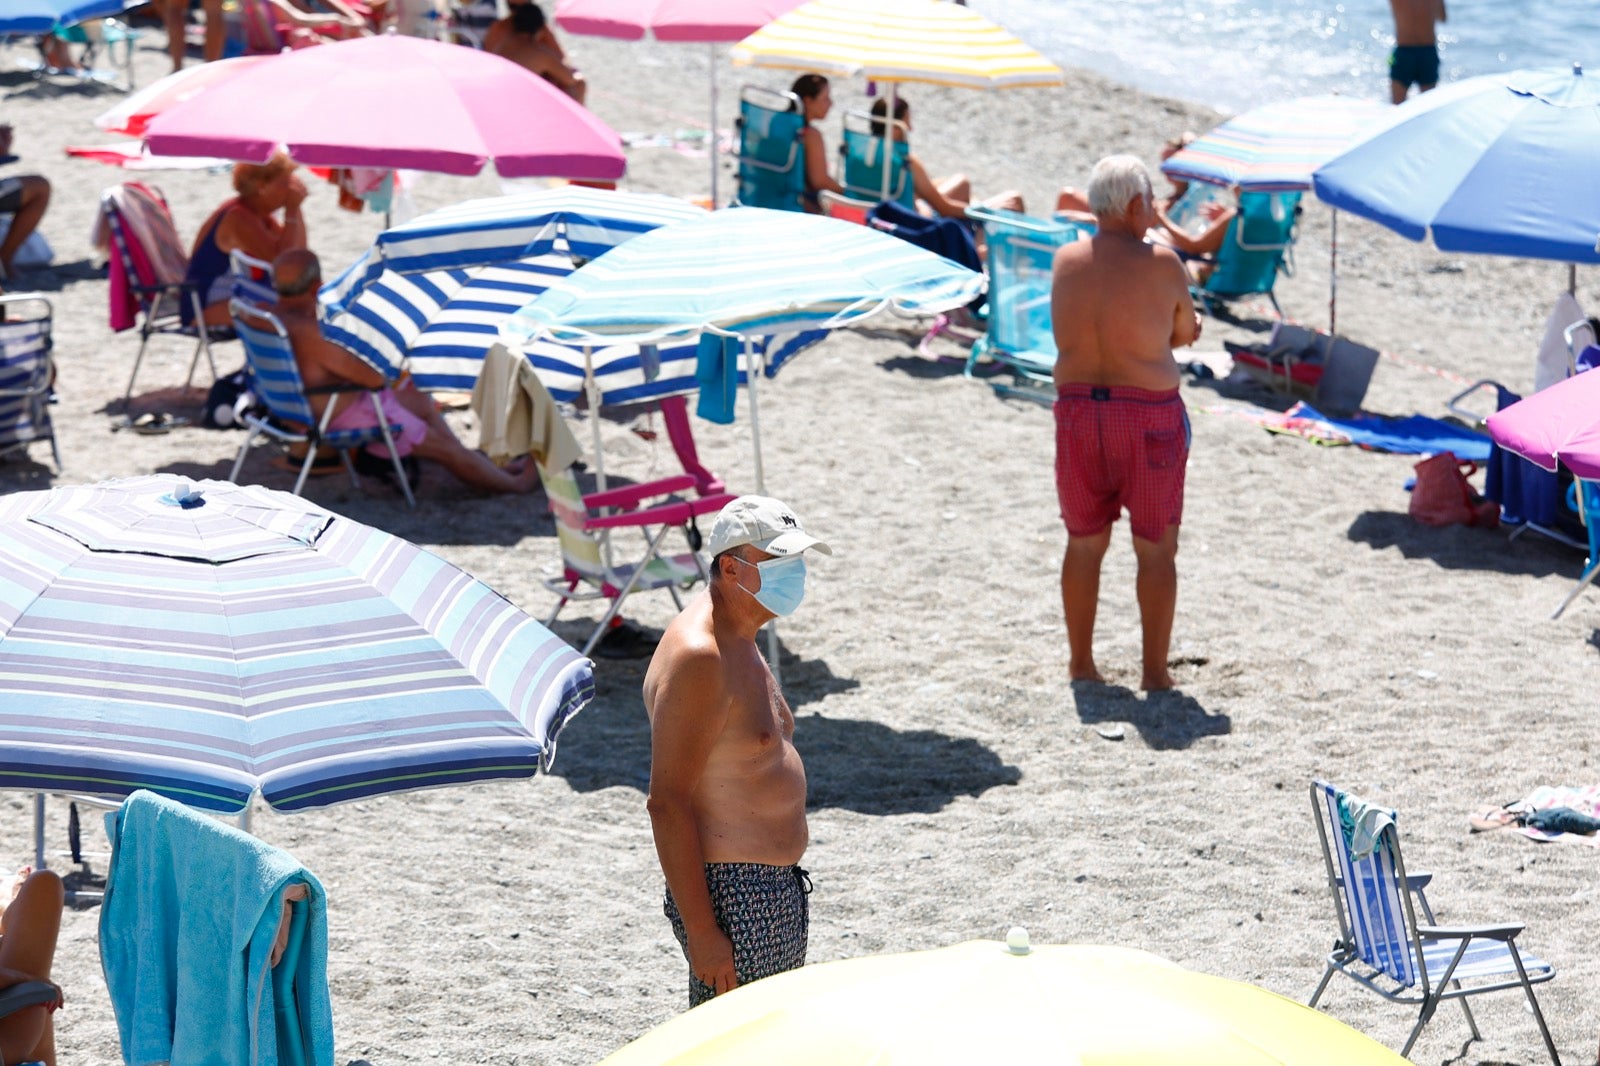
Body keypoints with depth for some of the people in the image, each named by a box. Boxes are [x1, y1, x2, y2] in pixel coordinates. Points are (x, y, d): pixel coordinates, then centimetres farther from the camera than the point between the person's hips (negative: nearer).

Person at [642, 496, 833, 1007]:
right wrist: (701, 932, -23)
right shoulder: (697, 659, -18)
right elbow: (667, 803, -22)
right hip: (732, 900, -10)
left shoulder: (740, 641, 13)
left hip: (778, 888, 10)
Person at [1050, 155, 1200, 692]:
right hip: (1147, 415, -4)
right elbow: (1185, 333, 1)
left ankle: (1081, 663, 21)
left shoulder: (1065, 261, 1)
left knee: (1084, 542, 15)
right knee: (1156, 548, 7)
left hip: (1077, 408, 4)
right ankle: (1155, 671, 9)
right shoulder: (1162, 264, -12)